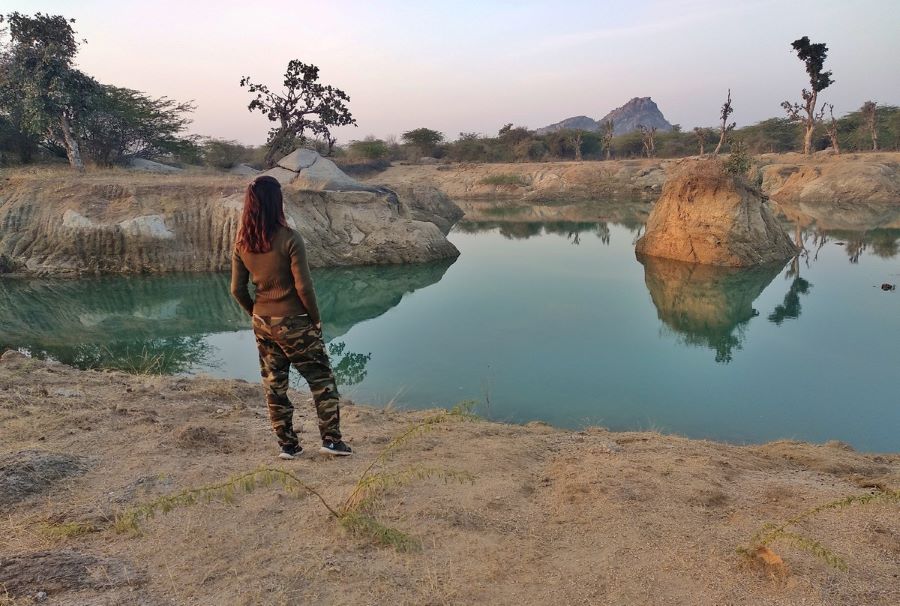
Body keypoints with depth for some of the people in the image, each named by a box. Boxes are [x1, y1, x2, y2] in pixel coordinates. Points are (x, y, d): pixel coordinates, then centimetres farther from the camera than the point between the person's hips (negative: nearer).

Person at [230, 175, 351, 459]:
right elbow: (303, 286, -18)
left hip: (262, 324, 6)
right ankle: (331, 439, 11)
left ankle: (287, 444, 23)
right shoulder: (289, 239, -18)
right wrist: (316, 318, -5)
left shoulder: (242, 243, -1)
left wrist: (256, 314, 16)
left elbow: (237, 289, 3)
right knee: (321, 378, 9)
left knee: (274, 385, 14)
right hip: (294, 323, -5)